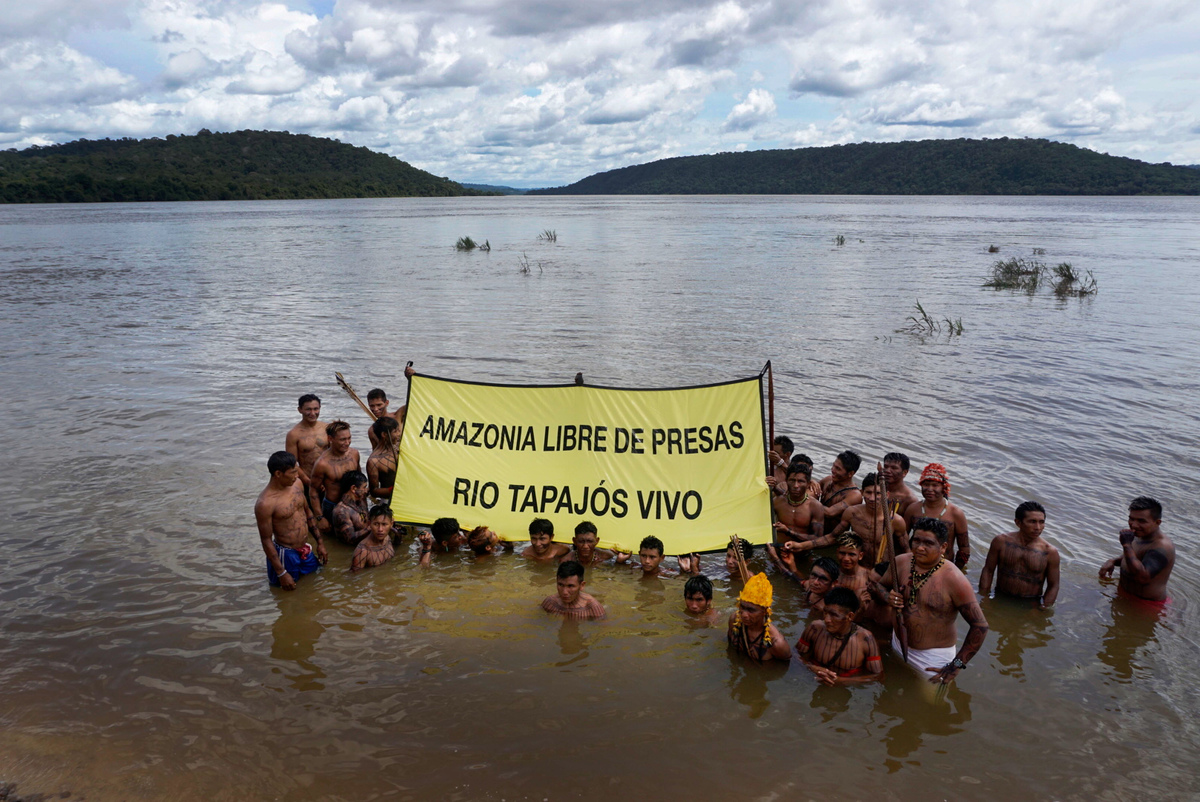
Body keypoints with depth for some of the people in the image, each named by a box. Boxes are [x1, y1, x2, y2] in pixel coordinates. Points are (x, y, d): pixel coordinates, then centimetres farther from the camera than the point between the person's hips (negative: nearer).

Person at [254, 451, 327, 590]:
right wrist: (281, 573, -16)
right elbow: (266, 541, -18)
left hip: (306, 551, 7)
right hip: (286, 555, -7)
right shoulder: (265, 504, -26)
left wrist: (320, 542, 14)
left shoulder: (297, 484, -5)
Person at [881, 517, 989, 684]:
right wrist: (888, 597, -14)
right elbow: (879, 586, 11)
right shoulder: (901, 563, -7)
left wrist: (956, 666, -19)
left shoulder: (954, 580, -23)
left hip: (934, 657, -5)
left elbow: (980, 626, -20)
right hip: (898, 645, 5)